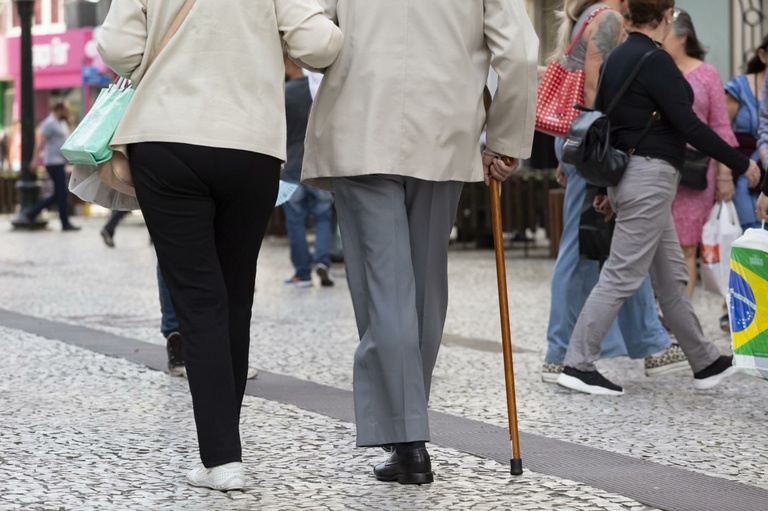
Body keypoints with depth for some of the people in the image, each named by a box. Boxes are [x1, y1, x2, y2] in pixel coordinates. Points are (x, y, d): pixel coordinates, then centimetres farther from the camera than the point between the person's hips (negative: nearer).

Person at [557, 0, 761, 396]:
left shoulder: (615, 59, 12)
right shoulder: (656, 61, -15)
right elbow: (689, 125, -17)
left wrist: (608, 188, 24)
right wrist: (740, 163, -8)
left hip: (624, 170, 10)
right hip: (651, 174, -9)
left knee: (671, 276, 14)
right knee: (622, 275, -7)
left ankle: (705, 362, 21)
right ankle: (578, 365, -6)